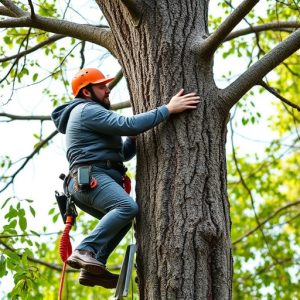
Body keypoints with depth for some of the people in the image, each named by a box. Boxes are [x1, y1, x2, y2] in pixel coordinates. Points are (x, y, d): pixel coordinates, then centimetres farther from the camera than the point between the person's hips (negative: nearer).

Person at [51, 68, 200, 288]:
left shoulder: (92, 113, 32)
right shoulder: (87, 110, -2)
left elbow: (123, 154, 29)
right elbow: (127, 124, -17)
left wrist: (133, 139, 10)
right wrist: (168, 109, -17)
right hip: (91, 177, -11)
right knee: (128, 207, -29)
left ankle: (92, 268, 7)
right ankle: (85, 251, -33)